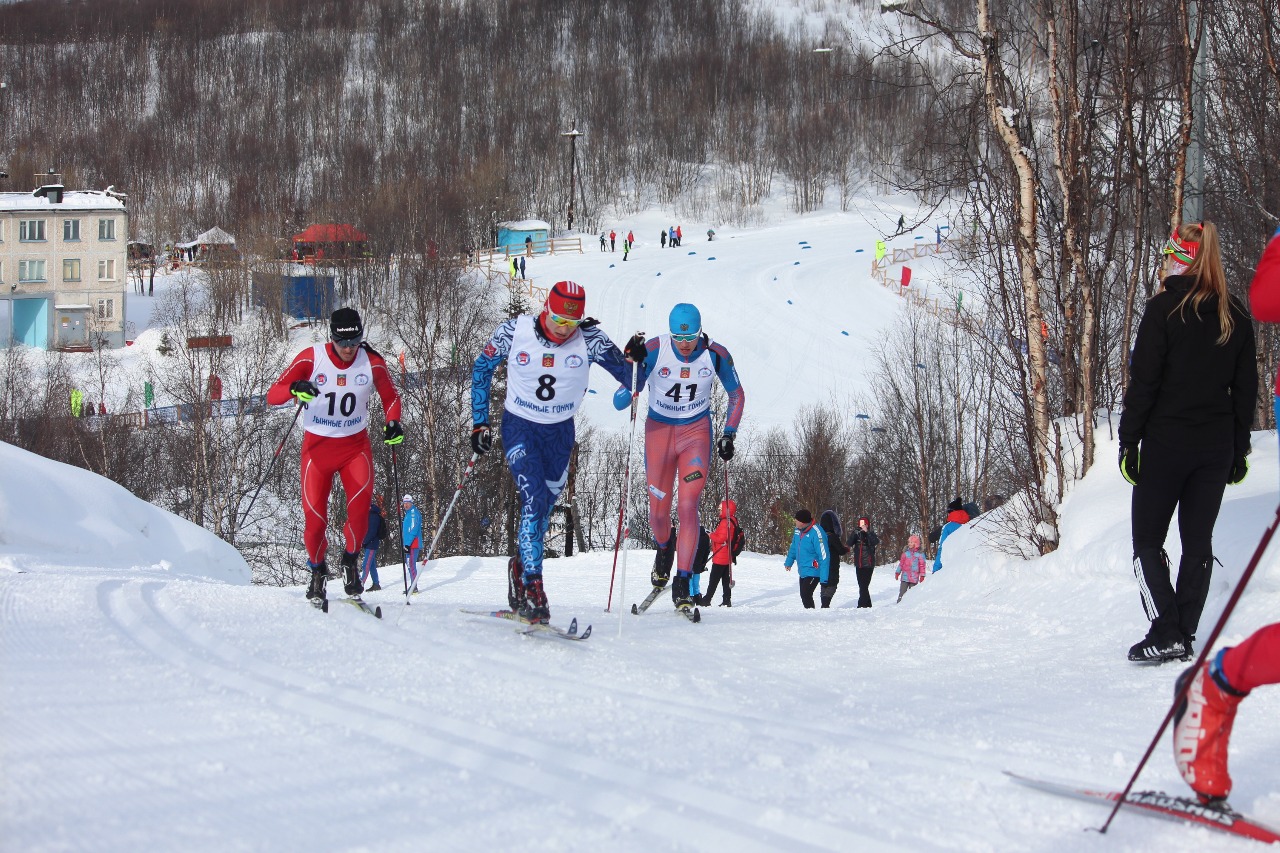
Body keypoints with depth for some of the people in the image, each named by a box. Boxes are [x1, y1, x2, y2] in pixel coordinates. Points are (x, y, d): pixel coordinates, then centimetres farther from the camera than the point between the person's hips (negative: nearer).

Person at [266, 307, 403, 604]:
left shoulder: (372, 362, -7)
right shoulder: (311, 358, -12)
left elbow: (390, 398, 10)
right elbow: (272, 395, -15)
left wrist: (393, 423, -12)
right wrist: (295, 388, -37)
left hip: (355, 445, 1)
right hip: (317, 445, 0)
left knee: (361, 498, -25)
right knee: (314, 515, -6)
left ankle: (350, 560, -4)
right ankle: (317, 570, 21)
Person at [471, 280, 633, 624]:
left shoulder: (589, 340, -14)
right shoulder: (514, 331, -16)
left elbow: (629, 379, -12)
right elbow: (481, 370, 0)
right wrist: (479, 423, -1)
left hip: (560, 432, 3)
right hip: (520, 427, -2)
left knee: (544, 508, 11)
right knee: (534, 498, -21)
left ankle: (522, 568, 37)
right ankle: (532, 587, -23)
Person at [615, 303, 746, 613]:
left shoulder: (716, 355, -14)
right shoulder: (654, 350, -19)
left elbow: (737, 395, 5)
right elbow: (620, 403, -20)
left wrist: (729, 435, -3)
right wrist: (631, 363, -35)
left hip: (696, 432, 0)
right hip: (659, 432, 0)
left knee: (688, 506, -15)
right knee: (659, 510, 6)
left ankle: (682, 584, -11)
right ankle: (664, 547, 43)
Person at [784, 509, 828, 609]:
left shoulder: (816, 533, -24)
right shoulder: (798, 530, 1)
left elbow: (823, 555, -25)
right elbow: (794, 547, 20)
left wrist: (824, 578, -27)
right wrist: (789, 562, 29)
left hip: (813, 571, -9)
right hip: (803, 571, 9)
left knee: (806, 594, -18)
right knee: (803, 595, 14)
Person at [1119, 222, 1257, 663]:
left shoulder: (1165, 308, -10)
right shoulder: (1236, 316, 5)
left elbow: (1143, 381, -11)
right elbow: (1246, 388, 9)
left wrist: (1129, 440, -6)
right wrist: (1239, 448, 16)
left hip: (1166, 443, -5)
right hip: (1217, 445, 5)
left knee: (1147, 541, 3)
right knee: (1198, 542, 10)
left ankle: (1165, 632, -9)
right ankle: (1185, 635, 9)